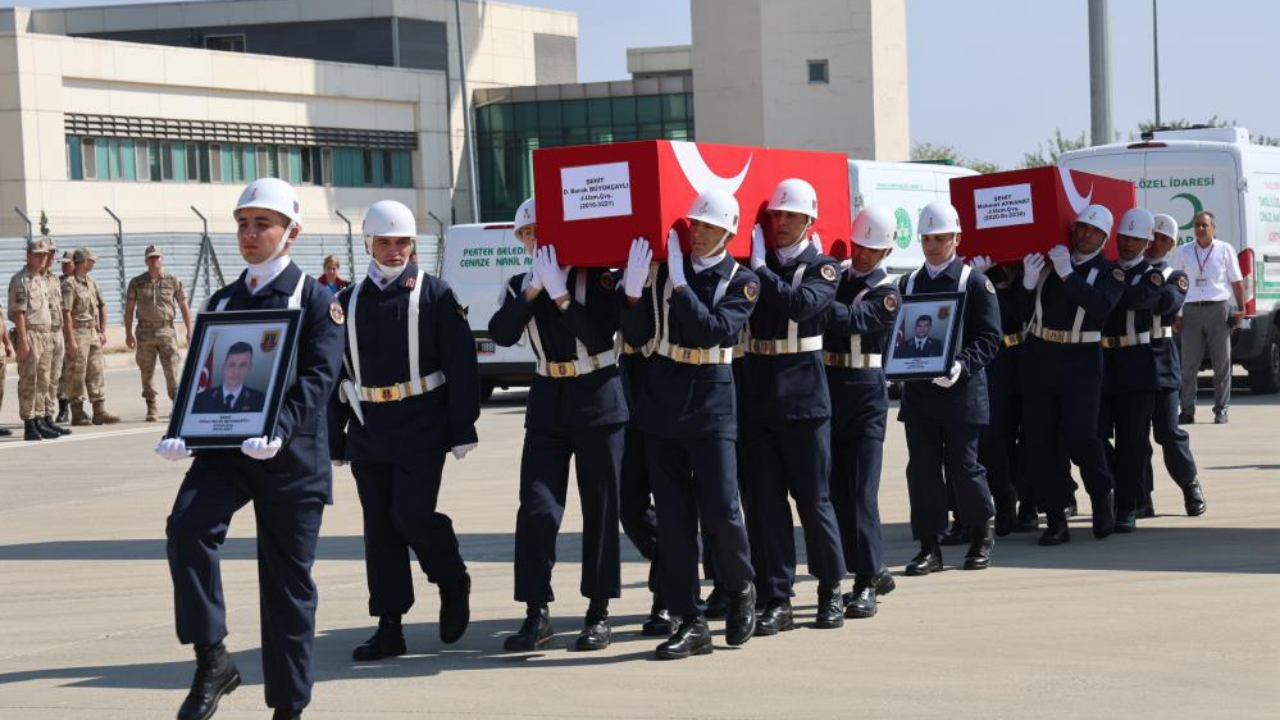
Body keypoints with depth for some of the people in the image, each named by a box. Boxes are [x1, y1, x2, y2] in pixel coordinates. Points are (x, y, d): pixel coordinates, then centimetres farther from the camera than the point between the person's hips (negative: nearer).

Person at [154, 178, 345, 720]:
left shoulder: (315, 299, -1)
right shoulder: (223, 301, 15)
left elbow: (317, 378, -12)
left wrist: (279, 429, -29)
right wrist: (182, 431, -8)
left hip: (292, 456, -3)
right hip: (225, 449, 3)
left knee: (287, 579, 3)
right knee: (187, 525, -25)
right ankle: (212, 661, -15)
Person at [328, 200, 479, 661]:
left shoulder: (435, 294, 0)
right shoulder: (349, 301, 11)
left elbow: (461, 365, -4)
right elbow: (336, 374, 13)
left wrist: (462, 429, -9)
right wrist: (334, 441, 11)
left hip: (420, 430, -4)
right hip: (368, 429, 4)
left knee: (411, 515, -12)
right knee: (379, 526, 5)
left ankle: (453, 584, 16)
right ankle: (389, 627, 10)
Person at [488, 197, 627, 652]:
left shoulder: (595, 275, -2)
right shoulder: (521, 285, 8)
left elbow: (601, 334, -16)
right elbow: (501, 334, -9)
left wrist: (561, 294, -20)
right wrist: (534, 289, -16)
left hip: (597, 400, -3)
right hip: (547, 405, 3)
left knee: (600, 510, 3)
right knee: (537, 511, -6)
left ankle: (598, 613, 11)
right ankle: (537, 615, 0)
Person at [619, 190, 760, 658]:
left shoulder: (741, 281, -1)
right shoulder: (662, 265, 4)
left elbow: (714, 331, -17)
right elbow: (636, 337, 2)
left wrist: (679, 284, -19)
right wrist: (634, 290, -14)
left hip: (710, 400, -2)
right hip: (661, 399, 3)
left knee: (721, 510, -9)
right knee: (673, 517, 3)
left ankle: (740, 590, 20)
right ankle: (690, 623, 9)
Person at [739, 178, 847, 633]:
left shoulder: (821, 267, 2)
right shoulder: (752, 264, 10)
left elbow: (801, 304, -18)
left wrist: (760, 270, -17)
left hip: (802, 394, -3)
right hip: (755, 395, 3)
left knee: (813, 498, 3)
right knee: (764, 501, 2)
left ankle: (831, 590, 20)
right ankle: (777, 600, 7)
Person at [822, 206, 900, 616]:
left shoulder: (887, 294, -4)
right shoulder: (835, 275, 12)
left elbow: (850, 319, -22)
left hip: (864, 393, -5)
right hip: (827, 389, 5)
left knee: (860, 490, -8)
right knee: (836, 488, 8)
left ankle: (866, 584, -4)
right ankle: (873, 571, 20)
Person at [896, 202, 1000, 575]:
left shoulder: (974, 282, -1)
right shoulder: (908, 283, 13)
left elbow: (989, 337, -5)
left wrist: (962, 365, -20)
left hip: (961, 390, -4)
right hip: (918, 390, 4)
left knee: (964, 467, 0)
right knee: (922, 468, 2)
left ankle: (981, 537, 21)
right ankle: (929, 547, 8)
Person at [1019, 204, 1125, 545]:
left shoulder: (1109, 272, 3)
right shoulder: (1047, 259, 10)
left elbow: (1102, 306, -18)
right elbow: (1023, 313, 9)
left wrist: (1067, 274, -21)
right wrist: (1028, 284, -10)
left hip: (1080, 361, -3)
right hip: (1038, 358, 3)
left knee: (1079, 436, -14)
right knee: (1040, 440, 0)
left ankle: (1102, 494, 15)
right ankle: (1055, 520, 7)